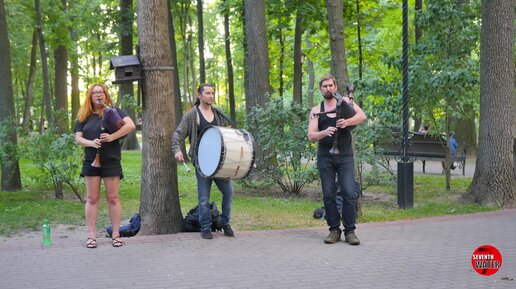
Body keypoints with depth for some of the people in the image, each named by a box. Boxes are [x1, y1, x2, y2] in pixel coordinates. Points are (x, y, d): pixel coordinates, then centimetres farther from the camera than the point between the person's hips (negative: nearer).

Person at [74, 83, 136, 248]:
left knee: (113, 198, 1)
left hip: (111, 161, -2)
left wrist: (112, 136, -23)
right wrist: (91, 143, -16)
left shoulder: (114, 111, 2)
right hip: (91, 162, 2)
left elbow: (131, 125, -13)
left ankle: (116, 235, 7)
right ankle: (91, 235, 6)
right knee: (92, 199, 3)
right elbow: (78, 139, 5)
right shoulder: (84, 117, 10)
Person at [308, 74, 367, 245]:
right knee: (329, 195, 2)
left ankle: (350, 231, -2)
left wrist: (347, 122, -23)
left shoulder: (345, 101, 7)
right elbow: (311, 136, -1)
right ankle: (334, 229, 11)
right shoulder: (316, 111, 7)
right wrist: (324, 132, -22)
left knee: (349, 193, -7)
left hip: (345, 156, -1)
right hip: (325, 157, 1)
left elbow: (362, 116, -5)